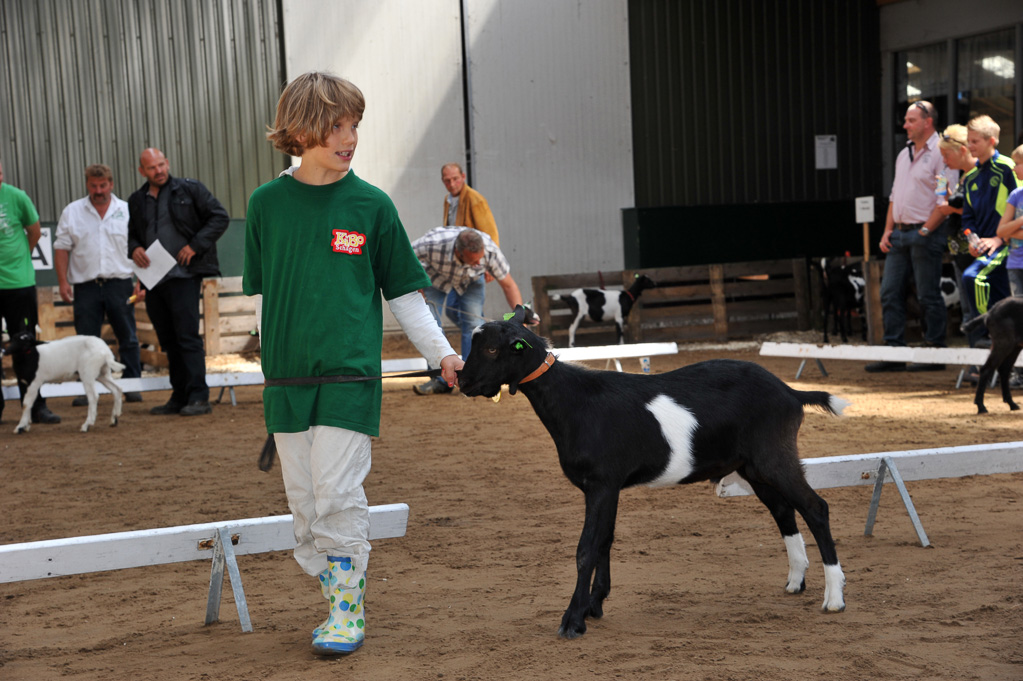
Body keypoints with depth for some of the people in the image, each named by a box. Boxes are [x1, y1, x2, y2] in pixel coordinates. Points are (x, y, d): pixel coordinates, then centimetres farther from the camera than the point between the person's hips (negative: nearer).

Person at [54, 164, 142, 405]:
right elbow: (62, 248, 7)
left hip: (119, 283, 0)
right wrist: (63, 282, -2)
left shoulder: (127, 211, 6)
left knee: (128, 338, 3)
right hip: (86, 285, 0)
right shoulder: (72, 212, 7)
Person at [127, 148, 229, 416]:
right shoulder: (137, 200, 14)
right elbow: (132, 233, 24)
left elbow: (219, 217, -1)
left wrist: (195, 245, -10)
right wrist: (134, 249, 1)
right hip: (154, 280, 5)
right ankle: (179, 397, 15)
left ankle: (198, 397, -8)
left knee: (188, 337, -10)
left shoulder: (190, 189, 1)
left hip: (184, 275, -5)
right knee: (168, 341, 9)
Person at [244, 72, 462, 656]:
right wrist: (272, 353, 10)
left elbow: (404, 293, 6)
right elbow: (258, 292, 13)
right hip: (286, 376, 3)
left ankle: (350, 612, 6)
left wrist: (441, 353, -1)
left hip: (350, 373, -3)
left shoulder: (371, 206, 0)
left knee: (339, 496, -7)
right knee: (304, 498, 7)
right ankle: (339, 598, 21)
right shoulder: (268, 203, 5)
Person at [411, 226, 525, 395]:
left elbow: (508, 285, -23)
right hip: (435, 278, -1)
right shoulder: (433, 245, -43)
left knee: (473, 323, -15)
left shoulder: (490, 250, -37)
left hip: (470, 282, 1)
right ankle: (440, 380, -5)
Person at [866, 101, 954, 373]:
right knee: (890, 292, 5)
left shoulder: (941, 153, -8)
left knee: (929, 296, -3)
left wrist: (924, 231, -16)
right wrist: (888, 230, 11)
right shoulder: (904, 154, 17)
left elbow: (946, 200, -14)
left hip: (925, 233, -8)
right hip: (900, 232, 8)